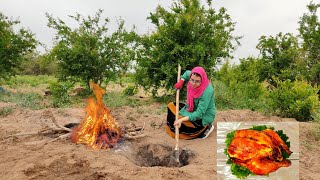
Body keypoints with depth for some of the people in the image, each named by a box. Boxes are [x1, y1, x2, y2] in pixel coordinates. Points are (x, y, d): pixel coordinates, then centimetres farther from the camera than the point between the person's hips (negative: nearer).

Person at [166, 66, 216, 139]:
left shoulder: (207, 91, -34)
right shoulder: (193, 84, -14)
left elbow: (199, 113, -34)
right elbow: (187, 73, 11)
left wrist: (182, 119, -41)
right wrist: (181, 82, -6)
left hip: (203, 117, -8)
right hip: (192, 110, 8)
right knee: (171, 106, 7)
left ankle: (206, 127, -4)